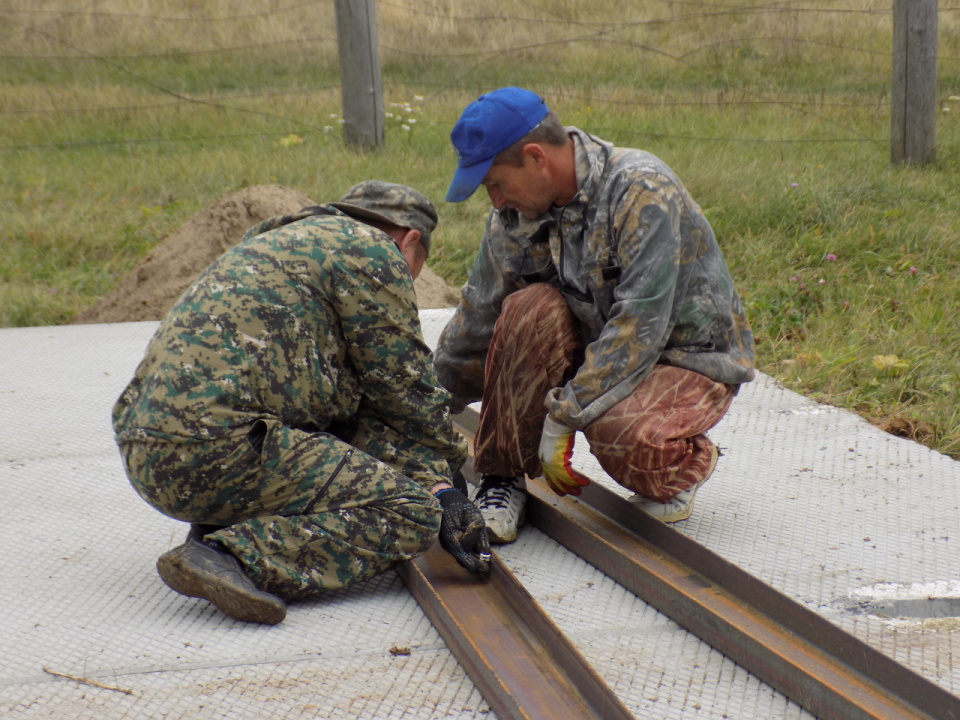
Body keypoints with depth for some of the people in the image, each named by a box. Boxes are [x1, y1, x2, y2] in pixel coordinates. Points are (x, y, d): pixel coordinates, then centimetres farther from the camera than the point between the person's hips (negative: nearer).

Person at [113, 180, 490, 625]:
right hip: (216, 447, -10)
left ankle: (219, 524, 10)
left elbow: (368, 404, 21)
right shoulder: (371, 250, 4)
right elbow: (407, 391, 5)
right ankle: (232, 556, -22)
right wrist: (444, 481, 21)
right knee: (409, 515, -9)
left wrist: (432, 483, 11)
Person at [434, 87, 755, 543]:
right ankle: (502, 479, -10)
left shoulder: (642, 191, -25)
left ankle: (684, 464, 1)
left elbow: (639, 327, -30)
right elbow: (476, 319, 5)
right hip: (601, 347, 6)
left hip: (692, 357, -5)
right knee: (530, 310, -24)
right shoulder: (514, 215, -5)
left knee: (619, 433, -36)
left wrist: (562, 417, -30)